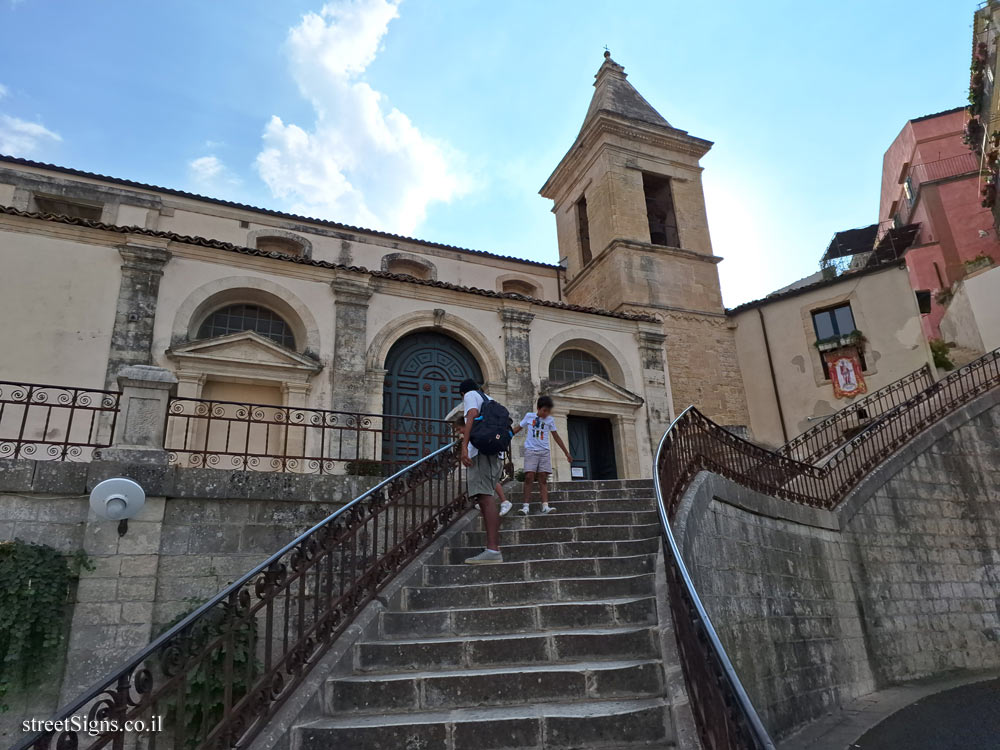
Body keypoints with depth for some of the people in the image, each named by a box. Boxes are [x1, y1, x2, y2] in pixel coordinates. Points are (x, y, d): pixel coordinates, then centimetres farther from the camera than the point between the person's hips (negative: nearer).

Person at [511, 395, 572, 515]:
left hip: (545, 451, 2)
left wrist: (567, 453, 13)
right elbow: (518, 428, 14)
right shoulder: (529, 416, 4)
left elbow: (556, 437, 12)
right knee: (529, 476, -14)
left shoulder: (550, 420, 7)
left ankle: (545, 505, -12)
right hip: (531, 451, -2)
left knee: (543, 478, -5)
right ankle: (526, 505, -14)